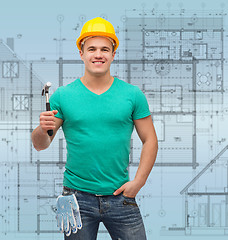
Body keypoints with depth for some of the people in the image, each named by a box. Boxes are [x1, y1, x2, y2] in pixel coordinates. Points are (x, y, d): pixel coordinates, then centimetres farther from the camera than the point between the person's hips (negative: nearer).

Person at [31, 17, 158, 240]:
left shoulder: (133, 94, 3)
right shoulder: (63, 96, 1)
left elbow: (150, 140, 6)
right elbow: (40, 145, 3)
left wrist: (138, 181, -3)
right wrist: (42, 130, -19)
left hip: (120, 196, 1)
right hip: (78, 197, 0)